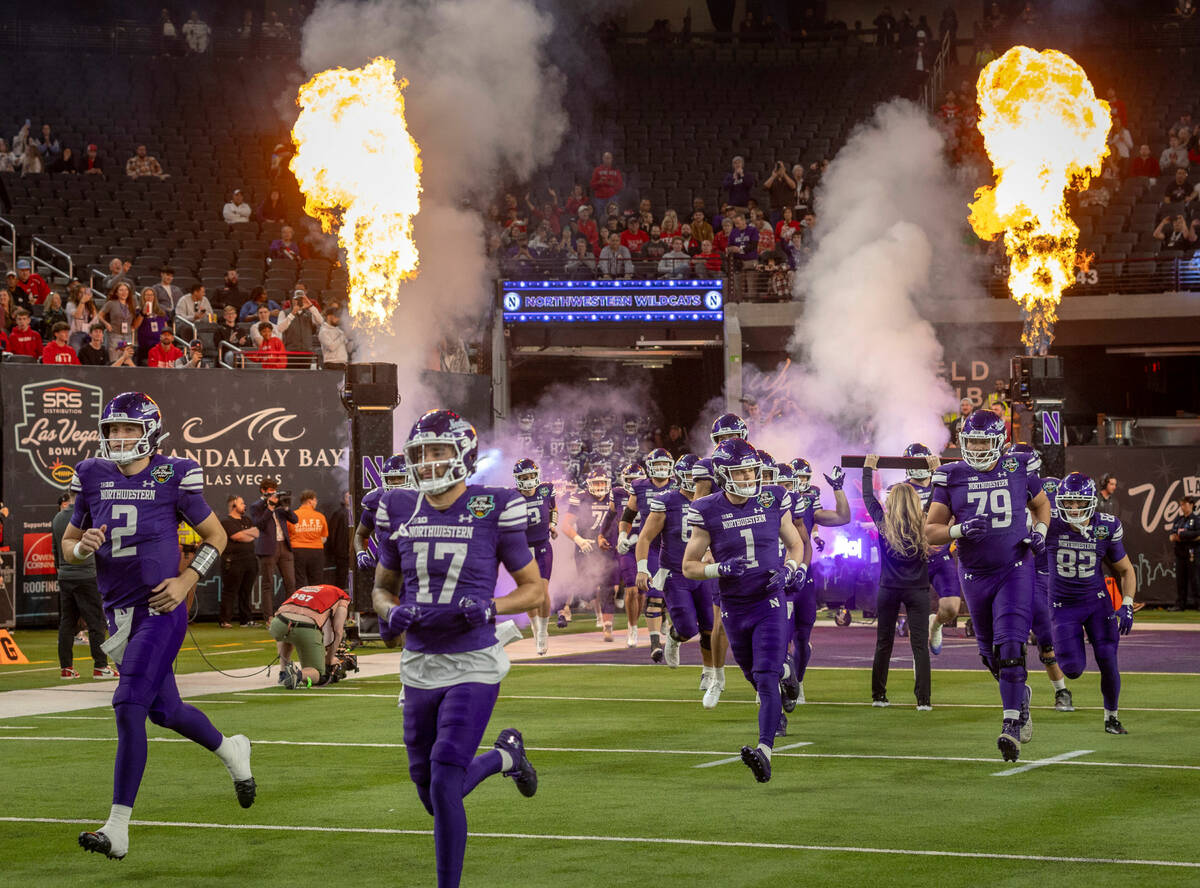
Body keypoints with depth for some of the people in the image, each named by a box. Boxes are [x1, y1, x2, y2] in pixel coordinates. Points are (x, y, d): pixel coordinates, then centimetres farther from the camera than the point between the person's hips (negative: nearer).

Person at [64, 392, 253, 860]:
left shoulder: (173, 477, -8)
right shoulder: (92, 476, 4)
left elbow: (215, 535, 4)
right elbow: (68, 544, 12)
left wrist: (186, 580, -9)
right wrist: (82, 548, -11)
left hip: (160, 611, -6)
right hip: (118, 613, 6)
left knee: (129, 707, -16)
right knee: (165, 710, 16)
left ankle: (118, 828, -14)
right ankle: (230, 750, 46)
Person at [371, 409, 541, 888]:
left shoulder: (493, 510, -8)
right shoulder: (401, 512, 4)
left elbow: (534, 589, 0)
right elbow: (382, 588, 16)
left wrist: (489, 607, -18)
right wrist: (391, 612, -7)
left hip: (473, 667, -5)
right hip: (420, 667, 5)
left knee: (443, 785, -17)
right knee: (432, 796, 14)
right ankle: (505, 754, 44)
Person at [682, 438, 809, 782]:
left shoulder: (773, 501, -4)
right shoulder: (708, 512, -8)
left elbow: (795, 543, 11)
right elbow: (689, 567, -2)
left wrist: (788, 570, -9)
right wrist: (720, 569, -21)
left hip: (770, 603, -2)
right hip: (734, 608, 2)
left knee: (767, 681, -16)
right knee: (757, 677, 19)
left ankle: (764, 753, -26)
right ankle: (777, 710, 53)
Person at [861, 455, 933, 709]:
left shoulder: (883, 524, -6)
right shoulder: (923, 525, -7)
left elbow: (868, 497, 9)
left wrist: (868, 469, 22)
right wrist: (936, 471, 20)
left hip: (888, 590, 1)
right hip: (917, 591, -1)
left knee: (883, 643, 12)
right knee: (920, 645, 0)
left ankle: (878, 696, 16)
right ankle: (923, 699, -5)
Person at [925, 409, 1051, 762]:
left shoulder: (1019, 469, -2)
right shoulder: (952, 477, -3)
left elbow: (1041, 505, 18)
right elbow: (930, 532, -3)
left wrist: (1040, 531, -2)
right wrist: (959, 530, -22)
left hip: (1015, 569, -2)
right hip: (974, 575, 2)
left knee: (1010, 647, -18)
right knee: (992, 654, 13)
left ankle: (1012, 726, -17)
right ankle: (1021, 695, 43)